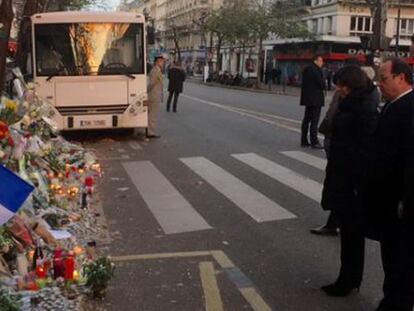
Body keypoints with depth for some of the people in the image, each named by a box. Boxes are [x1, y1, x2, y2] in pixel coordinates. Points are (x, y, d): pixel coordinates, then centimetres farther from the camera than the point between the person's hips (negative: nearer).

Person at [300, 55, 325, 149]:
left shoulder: (307, 69, 13)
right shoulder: (315, 70, -16)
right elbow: (321, 84, -18)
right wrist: (323, 86, 5)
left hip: (308, 98, 10)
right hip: (315, 99, -10)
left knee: (307, 119, 13)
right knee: (314, 121, -8)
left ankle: (304, 141, 18)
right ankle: (314, 142, -7)